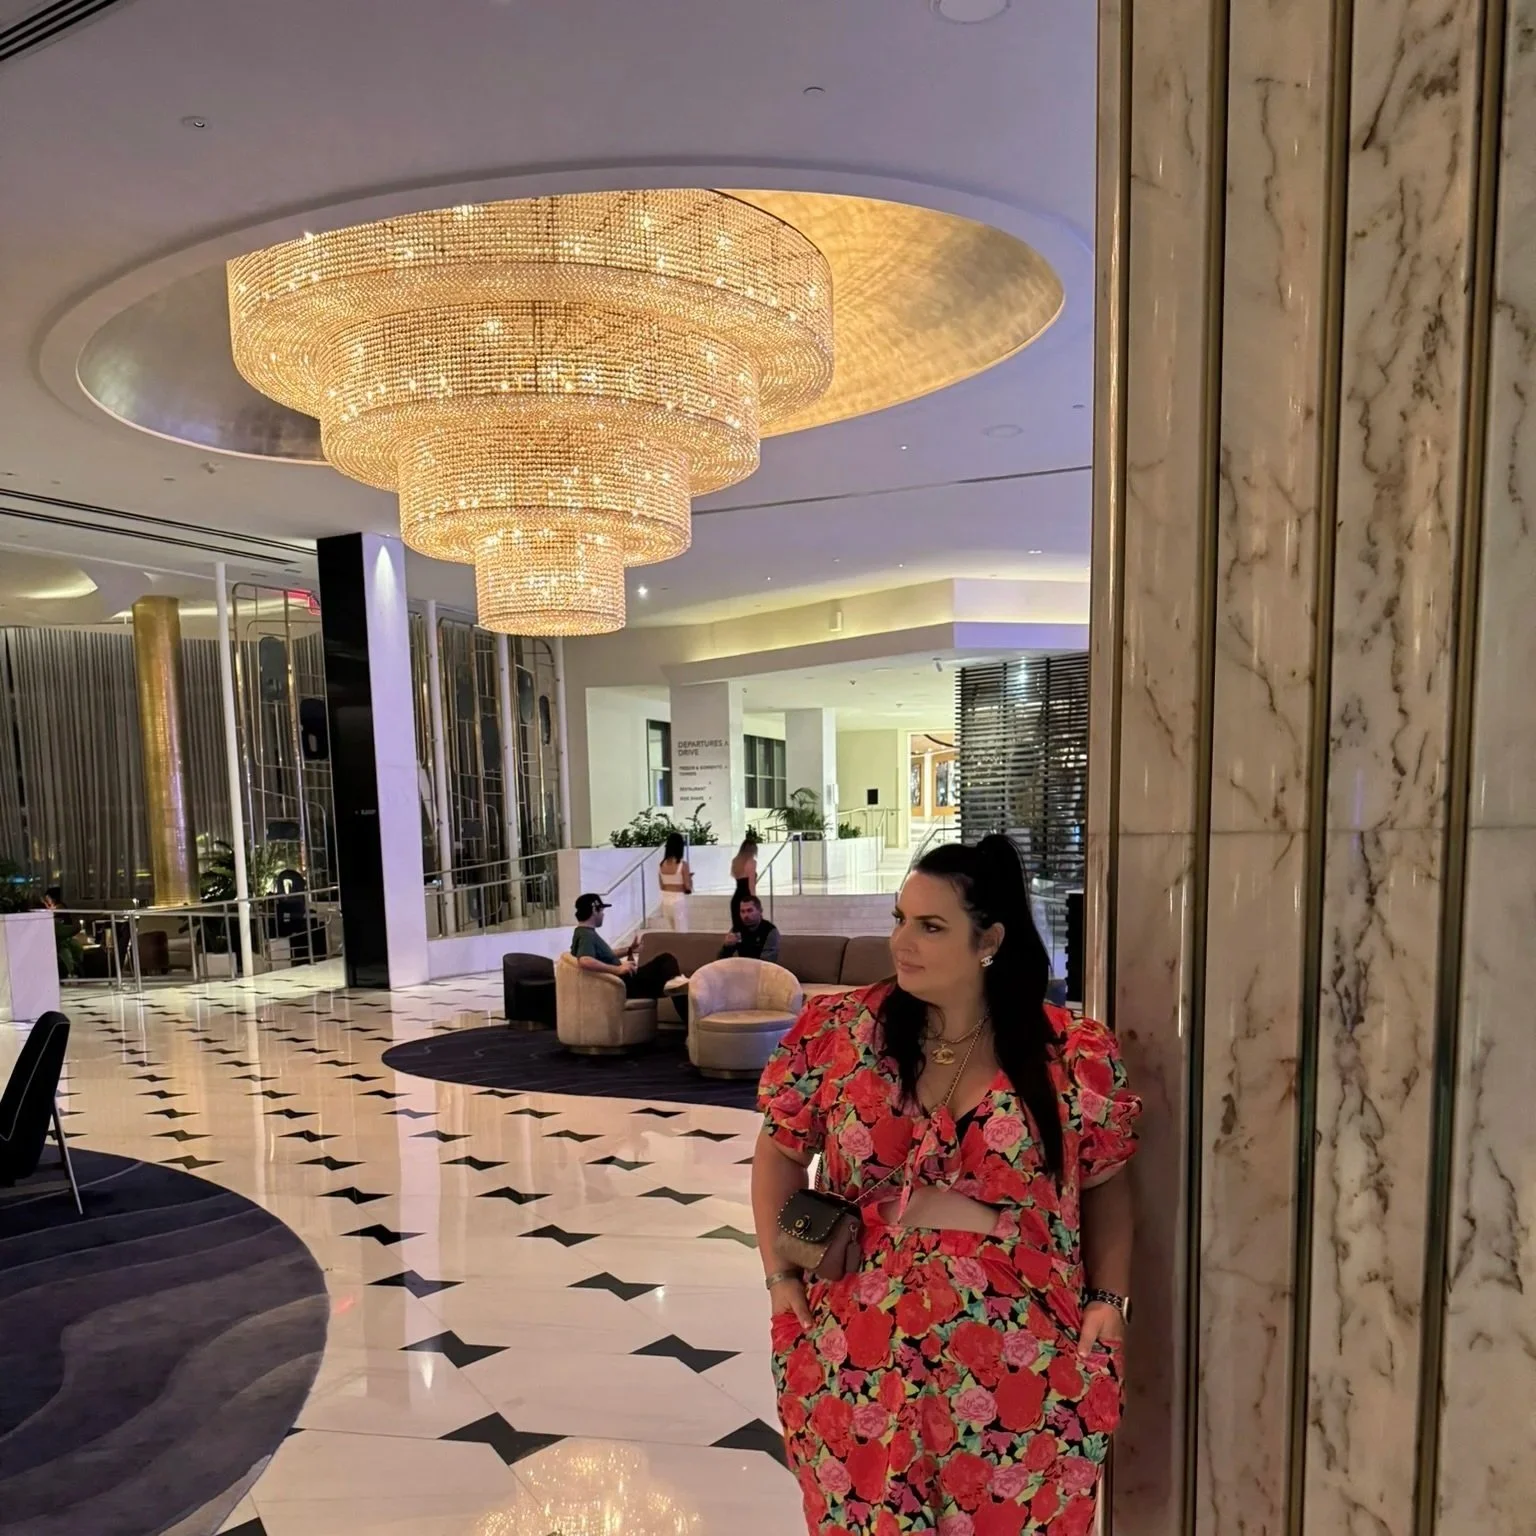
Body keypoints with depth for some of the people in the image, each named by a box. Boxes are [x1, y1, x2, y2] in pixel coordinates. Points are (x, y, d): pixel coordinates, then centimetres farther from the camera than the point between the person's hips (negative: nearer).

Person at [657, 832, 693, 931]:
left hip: (665, 901, 6)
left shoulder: (661, 865, 2)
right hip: (678, 901, -6)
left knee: (675, 933, 21)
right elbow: (688, 887, -11)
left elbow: (662, 886, 9)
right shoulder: (683, 864, -14)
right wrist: (689, 877, 7)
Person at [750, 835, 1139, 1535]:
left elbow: (1104, 1185, 7)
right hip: (861, 1343, 1)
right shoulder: (841, 1032, -6)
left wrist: (1109, 1298, -2)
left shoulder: (1070, 1054, -7)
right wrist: (779, 1271, -1)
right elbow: (780, 1150, 5)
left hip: (1016, 1351, 0)